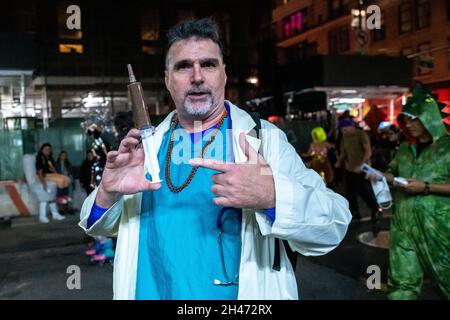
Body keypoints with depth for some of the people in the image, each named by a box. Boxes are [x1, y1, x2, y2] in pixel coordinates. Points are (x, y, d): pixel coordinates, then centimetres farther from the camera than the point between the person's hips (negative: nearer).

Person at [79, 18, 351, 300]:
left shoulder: (264, 138, -12)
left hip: (240, 294, -2)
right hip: (148, 291, 3)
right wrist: (108, 194, -18)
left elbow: (333, 226, -20)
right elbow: (102, 227, 4)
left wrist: (272, 195, -39)